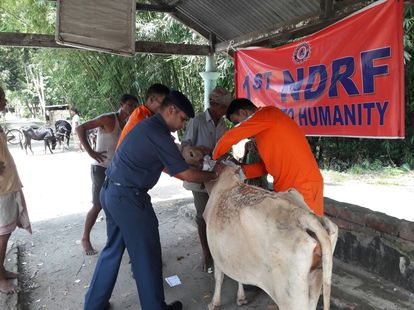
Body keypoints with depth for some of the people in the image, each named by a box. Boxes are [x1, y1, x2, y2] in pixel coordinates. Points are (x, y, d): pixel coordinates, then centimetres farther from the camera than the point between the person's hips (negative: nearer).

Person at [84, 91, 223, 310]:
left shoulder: (147, 125, 13)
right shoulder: (159, 134, -16)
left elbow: (164, 163, 21)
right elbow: (186, 174, -14)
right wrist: (214, 174, -1)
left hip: (110, 191, 10)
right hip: (128, 197, -10)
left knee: (113, 248, 21)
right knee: (146, 255, 5)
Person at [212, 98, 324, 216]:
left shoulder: (268, 113, -7)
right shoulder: (266, 126, 19)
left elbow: (230, 137, -10)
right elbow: (270, 163, 15)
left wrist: (214, 158, 5)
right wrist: (241, 171, 7)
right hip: (288, 188, 9)